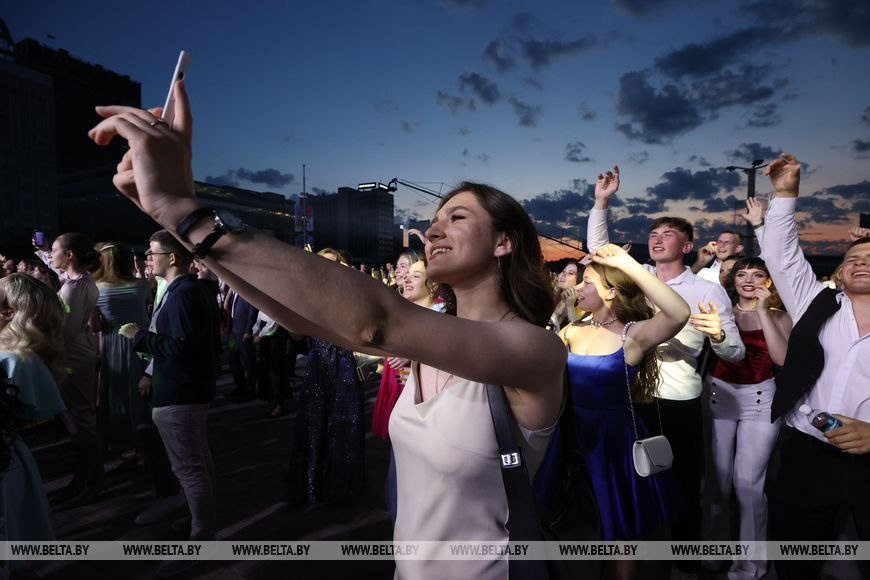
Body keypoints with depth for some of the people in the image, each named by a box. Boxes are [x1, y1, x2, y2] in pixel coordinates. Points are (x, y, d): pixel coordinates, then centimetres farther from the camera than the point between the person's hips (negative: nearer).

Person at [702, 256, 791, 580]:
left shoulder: (779, 317, 3)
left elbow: (782, 358, -13)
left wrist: (763, 311, -15)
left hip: (760, 400, -1)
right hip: (718, 396, 2)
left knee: (748, 482, -2)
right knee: (717, 477, 12)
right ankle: (715, 546, 32)